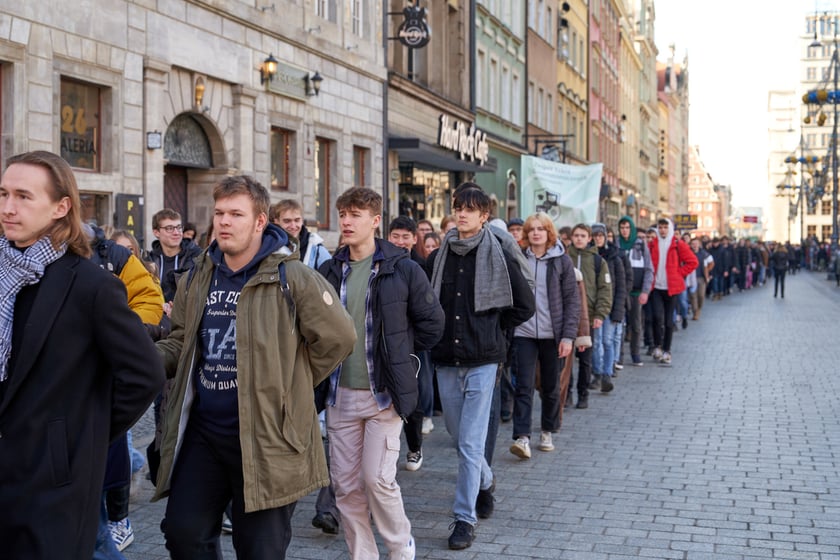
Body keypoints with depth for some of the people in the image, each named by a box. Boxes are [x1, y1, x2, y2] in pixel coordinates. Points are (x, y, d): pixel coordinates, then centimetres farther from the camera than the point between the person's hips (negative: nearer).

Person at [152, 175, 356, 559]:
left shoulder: (293, 279, -12)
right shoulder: (196, 280, 7)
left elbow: (338, 338, -6)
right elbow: (182, 341, 18)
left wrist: (290, 385, -1)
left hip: (265, 437, -5)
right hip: (202, 431, 5)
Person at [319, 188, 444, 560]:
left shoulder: (402, 269, -6)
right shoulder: (331, 271, 6)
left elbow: (432, 323, -1)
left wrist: (397, 354, 4)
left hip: (384, 393, -4)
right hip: (341, 394, 4)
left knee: (377, 479, -5)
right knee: (346, 486, 7)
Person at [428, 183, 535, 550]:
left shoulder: (498, 256, -5)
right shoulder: (440, 256, 5)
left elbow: (525, 305, 1)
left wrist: (493, 328, 1)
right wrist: (437, 332, 7)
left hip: (481, 360, -4)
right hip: (446, 359, 4)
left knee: (470, 442, -4)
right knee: (458, 436, 16)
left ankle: (465, 517, 5)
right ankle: (485, 482, 42)